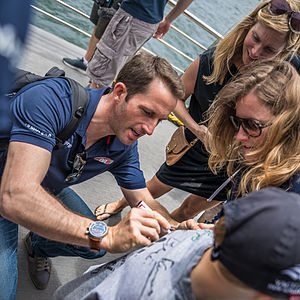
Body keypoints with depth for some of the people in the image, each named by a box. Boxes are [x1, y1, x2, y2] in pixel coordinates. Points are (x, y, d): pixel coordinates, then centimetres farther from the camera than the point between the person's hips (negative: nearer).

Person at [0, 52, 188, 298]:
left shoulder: (125, 145, -15)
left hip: (48, 193, 6)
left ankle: (37, 247, 34)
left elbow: (146, 205, -6)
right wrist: (105, 234, -53)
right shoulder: (51, 100, -37)